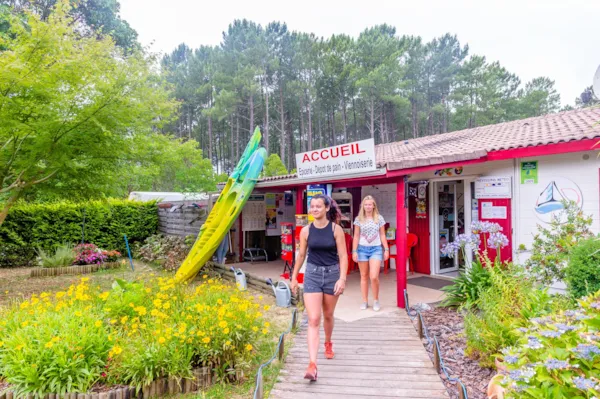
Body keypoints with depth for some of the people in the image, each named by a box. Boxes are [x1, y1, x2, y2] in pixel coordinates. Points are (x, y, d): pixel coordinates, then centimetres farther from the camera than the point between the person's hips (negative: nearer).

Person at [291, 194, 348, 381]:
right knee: (313, 320, -7)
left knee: (328, 315, 18)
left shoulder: (336, 229, -8)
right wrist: (294, 277, 11)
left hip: (332, 274, 0)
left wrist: (342, 278, -19)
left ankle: (328, 343, 47)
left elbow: (343, 255, -8)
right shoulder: (306, 230, -3)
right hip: (312, 274, 0)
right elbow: (301, 255, 7)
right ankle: (312, 364, -7)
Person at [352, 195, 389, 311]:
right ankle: (365, 301, 18)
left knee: (374, 276, -10)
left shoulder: (379, 218, 2)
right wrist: (354, 251, -2)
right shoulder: (358, 219, 2)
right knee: (364, 276, 8)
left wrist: (386, 249, 2)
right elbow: (356, 236, 3)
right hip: (362, 249, 1)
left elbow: (382, 235, 6)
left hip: (376, 249, -1)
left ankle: (376, 300, 10)